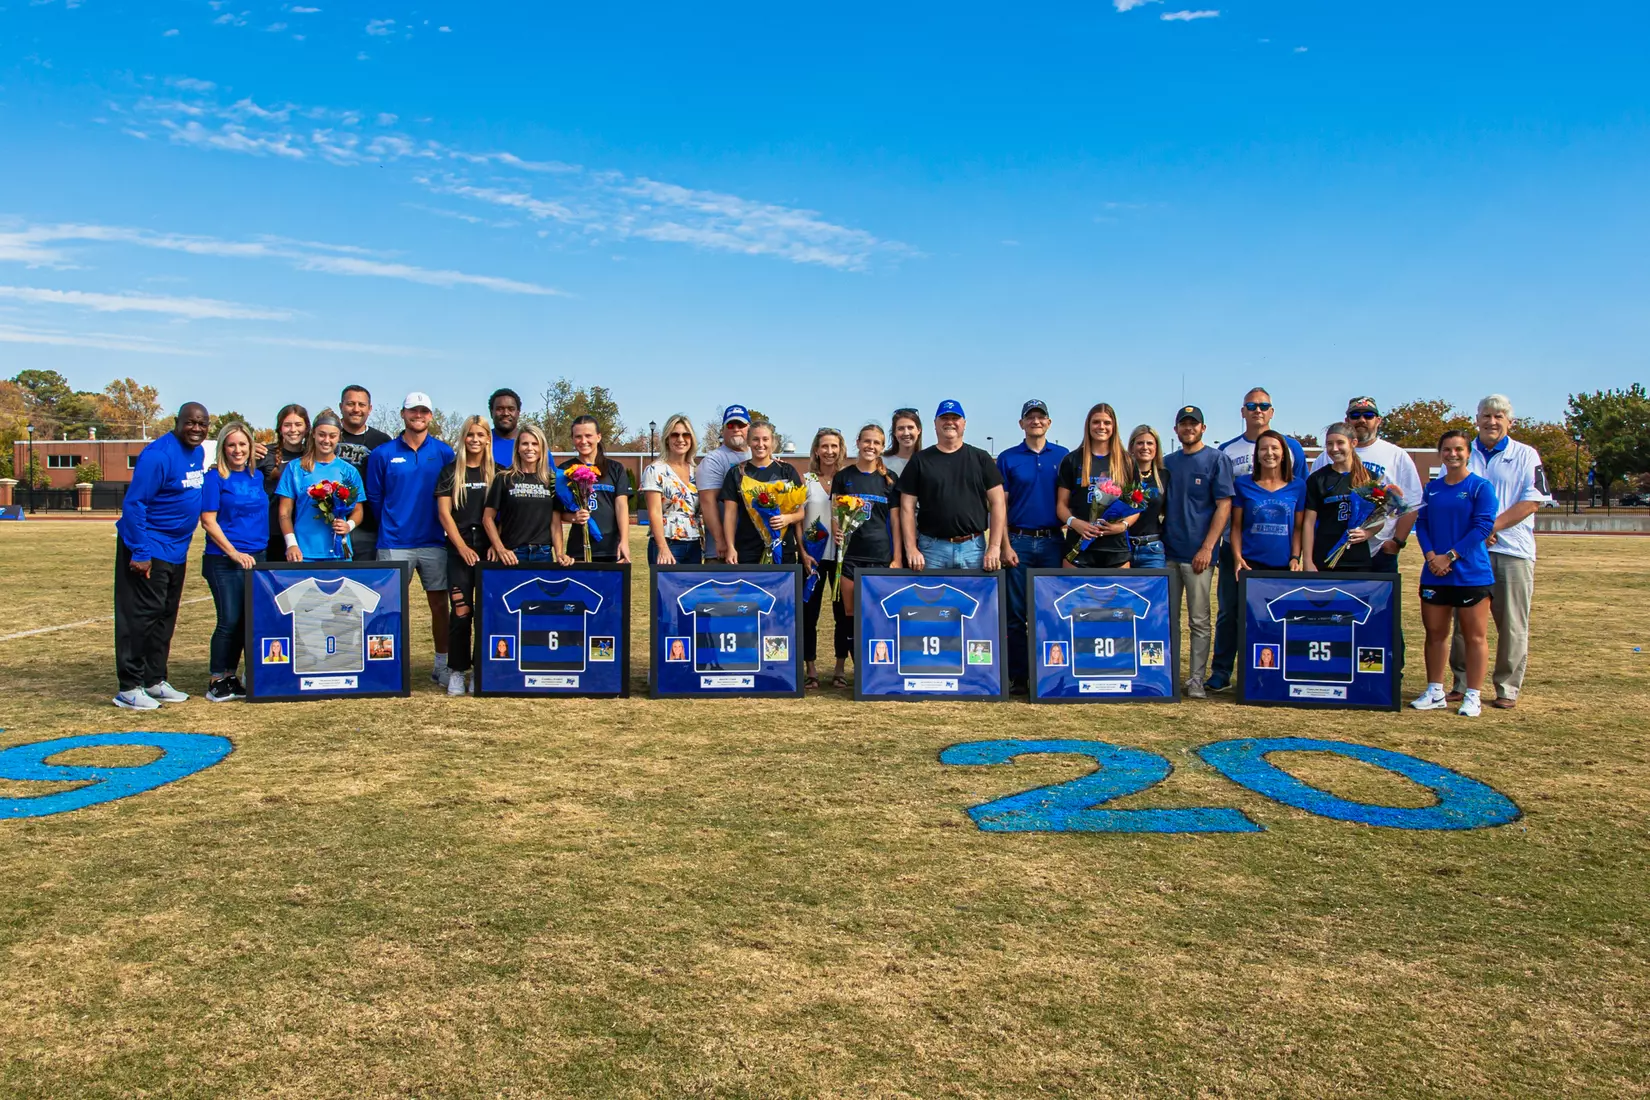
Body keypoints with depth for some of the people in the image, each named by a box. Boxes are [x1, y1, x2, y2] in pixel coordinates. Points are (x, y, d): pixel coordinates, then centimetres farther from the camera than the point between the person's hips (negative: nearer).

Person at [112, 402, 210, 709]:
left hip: (176, 551, 9)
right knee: (140, 616, -6)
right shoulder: (158, 454, -17)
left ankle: (155, 681, 22)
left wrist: (184, 546, 15)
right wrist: (140, 553, -22)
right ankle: (129, 687, -1)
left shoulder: (198, 453, 9)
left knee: (165, 618, 13)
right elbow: (133, 504, -19)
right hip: (147, 551, -9)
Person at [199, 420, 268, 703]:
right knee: (229, 620, -7)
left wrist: (263, 549, 12)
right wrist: (235, 553, -14)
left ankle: (231, 677, 17)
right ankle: (216, 681, 5)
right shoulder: (215, 477, -4)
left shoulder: (257, 476, 12)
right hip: (224, 560, -6)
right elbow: (208, 521, -8)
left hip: (257, 557, 6)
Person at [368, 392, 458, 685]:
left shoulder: (444, 453, 4)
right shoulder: (383, 454, 2)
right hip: (394, 543, -1)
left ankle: (442, 665, 14)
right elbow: (374, 496, 7)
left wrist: (442, 524, 3)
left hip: (434, 542, 1)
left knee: (439, 603, 5)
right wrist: (391, 525, 8)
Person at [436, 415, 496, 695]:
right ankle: (457, 671, 3)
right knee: (461, 611, -6)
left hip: (489, 549, 1)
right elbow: (444, 512, 1)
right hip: (459, 548, -1)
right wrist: (463, 547, -7)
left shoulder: (496, 473, 9)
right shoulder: (451, 471, 5)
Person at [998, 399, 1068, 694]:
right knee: (1016, 612, 2)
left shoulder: (1063, 456, 7)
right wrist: (1004, 545, -7)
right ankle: (1017, 675, 9)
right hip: (1018, 541, -1)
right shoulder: (1008, 459, 4)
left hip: (1052, 541, 1)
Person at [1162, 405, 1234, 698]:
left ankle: (1197, 679, 5)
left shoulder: (1216, 459, -2)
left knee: (1199, 621, 0)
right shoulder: (1168, 463, 13)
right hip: (1168, 552, 5)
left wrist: (1207, 547, -14)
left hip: (1197, 553, -5)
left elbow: (1224, 505, -8)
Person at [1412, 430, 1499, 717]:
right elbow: (1421, 523, 8)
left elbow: (1483, 526, -11)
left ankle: (1473, 696, 7)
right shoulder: (1432, 488, 11)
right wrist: (1431, 556, -8)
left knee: (1474, 636, 0)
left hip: (1472, 574, -5)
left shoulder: (1480, 486, -5)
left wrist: (1449, 556, -15)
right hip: (1434, 574, 5)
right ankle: (1435, 692, 20)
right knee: (1435, 633, 10)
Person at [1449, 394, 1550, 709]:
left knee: (1512, 625, 1)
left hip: (1513, 551, -2)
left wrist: (1492, 526, -14)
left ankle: (1508, 688, 9)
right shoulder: (1464, 454, 11)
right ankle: (1462, 683, 14)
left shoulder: (1526, 455, 5)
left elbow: (1531, 501, -4)